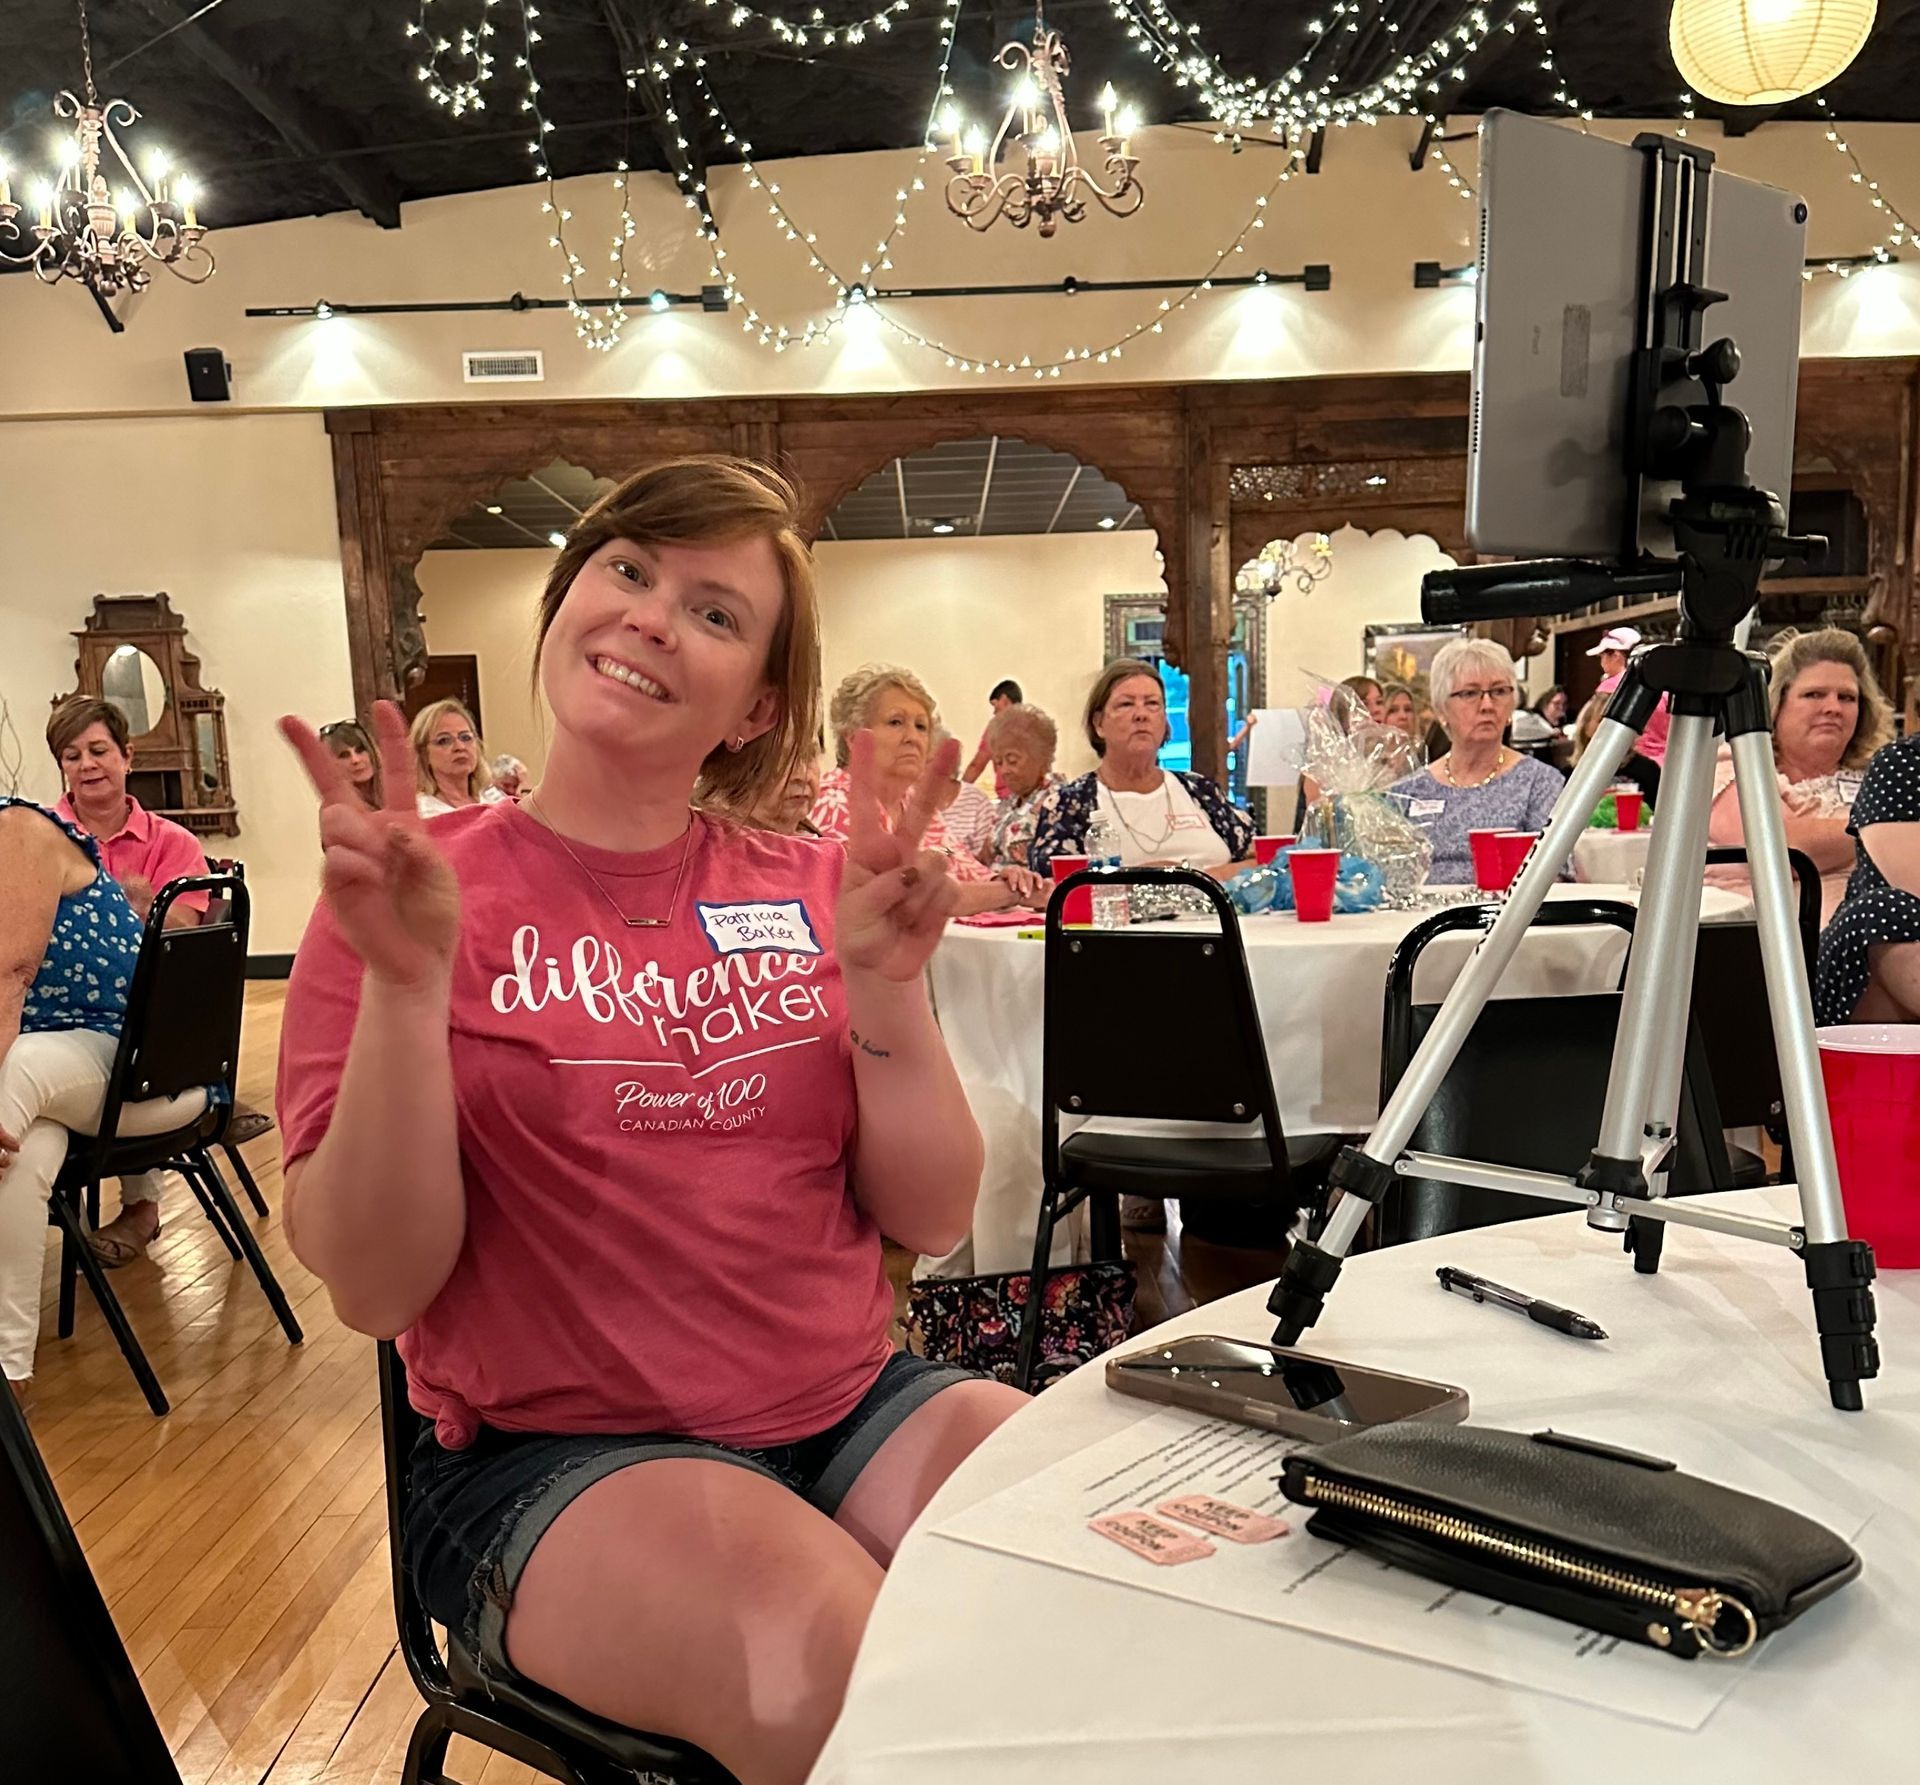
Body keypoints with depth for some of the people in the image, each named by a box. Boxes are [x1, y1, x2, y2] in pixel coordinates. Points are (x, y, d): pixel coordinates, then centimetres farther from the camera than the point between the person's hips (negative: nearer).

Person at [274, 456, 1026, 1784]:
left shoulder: (805, 892, 4)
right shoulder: (415, 900, -3)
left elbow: (932, 1218, 1)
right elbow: (375, 1287, -10)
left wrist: (885, 977, -15)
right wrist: (406, 983, -23)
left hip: (853, 1411, 4)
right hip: (554, 1458, -3)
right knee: (840, 1678, -30)